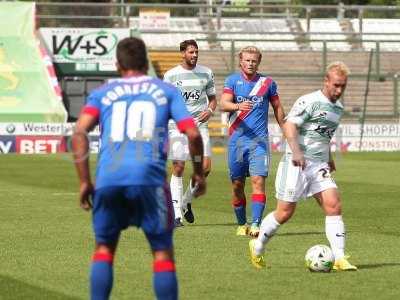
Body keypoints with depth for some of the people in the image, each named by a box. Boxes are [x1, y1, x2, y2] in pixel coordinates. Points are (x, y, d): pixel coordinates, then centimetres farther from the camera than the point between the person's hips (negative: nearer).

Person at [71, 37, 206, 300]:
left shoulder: (102, 93, 20)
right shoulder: (167, 91, 17)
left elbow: (79, 133, 4)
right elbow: (193, 134, 6)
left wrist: (84, 181, 8)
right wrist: (199, 173, 20)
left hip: (108, 179, 2)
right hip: (148, 178, -1)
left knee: (104, 248, 17)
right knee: (162, 251, 9)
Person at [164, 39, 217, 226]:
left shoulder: (206, 73, 9)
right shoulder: (170, 75, 1)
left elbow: (213, 98, 17)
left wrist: (210, 110, -4)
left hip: (199, 125, 2)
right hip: (177, 126, -2)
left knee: (205, 167, -8)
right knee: (178, 169, -5)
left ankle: (187, 201, 17)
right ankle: (176, 215, 0)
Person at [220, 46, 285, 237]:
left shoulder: (268, 83, 7)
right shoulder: (232, 81, 4)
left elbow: (278, 108, 17)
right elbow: (223, 104, -11)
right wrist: (238, 106, -32)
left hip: (259, 140, -1)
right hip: (236, 140, 1)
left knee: (258, 180, -15)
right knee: (237, 184, 6)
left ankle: (256, 224, -20)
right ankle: (242, 224, 21)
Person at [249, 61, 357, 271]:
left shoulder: (338, 108, 15)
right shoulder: (310, 101, -10)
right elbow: (289, 125, -20)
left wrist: (329, 159, 32)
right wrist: (296, 151, -32)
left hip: (319, 166, 7)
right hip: (297, 164, -7)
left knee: (334, 206, -11)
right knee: (285, 213, -2)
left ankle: (339, 258, -12)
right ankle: (257, 247, 20)